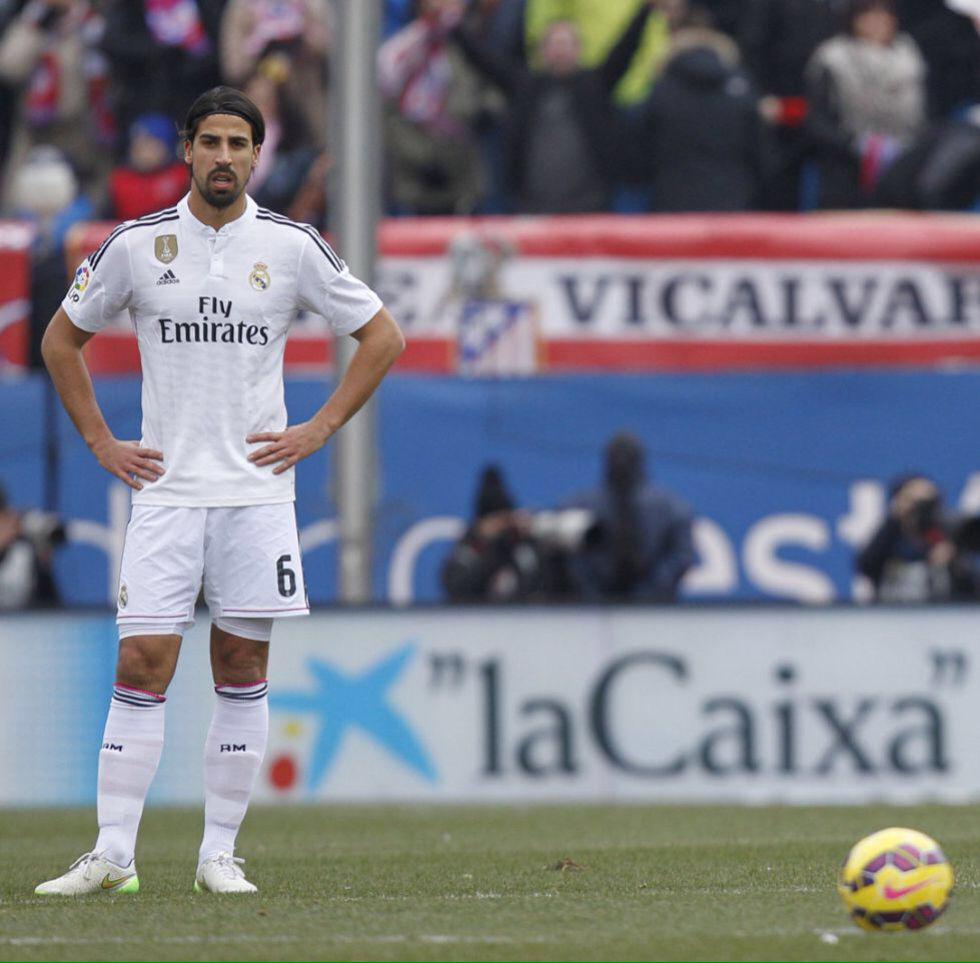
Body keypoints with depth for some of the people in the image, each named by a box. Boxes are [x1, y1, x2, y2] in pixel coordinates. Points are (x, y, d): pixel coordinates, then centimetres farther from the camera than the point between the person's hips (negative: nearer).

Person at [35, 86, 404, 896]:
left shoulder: (291, 246, 1)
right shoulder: (137, 245, 2)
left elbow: (382, 336, 9)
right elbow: (63, 339, 15)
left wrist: (319, 430, 2)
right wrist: (100, 441, 7)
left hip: (256, 490, 0)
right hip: (164, 489, 0)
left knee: (243, 671, 2)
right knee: (141, 668, -7)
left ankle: (221, 852, 8)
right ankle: (113, 854, -6)